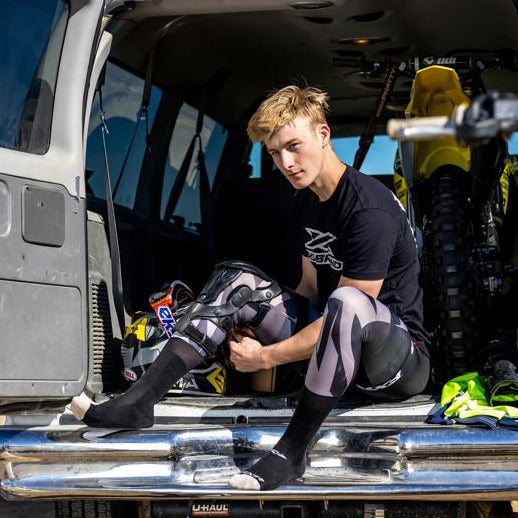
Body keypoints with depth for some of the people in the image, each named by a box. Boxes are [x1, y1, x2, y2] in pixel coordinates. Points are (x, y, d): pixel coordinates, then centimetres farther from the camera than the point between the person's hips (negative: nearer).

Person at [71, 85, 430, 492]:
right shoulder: (307, 199, 8)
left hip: (402, 356, -8)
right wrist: (261, 323, -1)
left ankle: (292, 452, -31)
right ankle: (139, 401, -17)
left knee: (348, 303, -40)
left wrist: (266, 357, -17)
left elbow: (348, 307, -23)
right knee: (238, 281, -4)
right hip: (334, 344, 8)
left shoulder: (370, 209, -20)